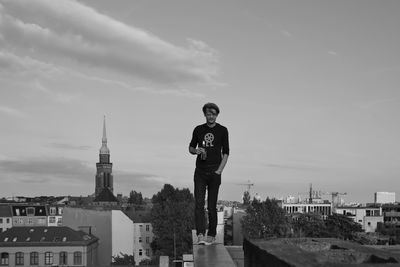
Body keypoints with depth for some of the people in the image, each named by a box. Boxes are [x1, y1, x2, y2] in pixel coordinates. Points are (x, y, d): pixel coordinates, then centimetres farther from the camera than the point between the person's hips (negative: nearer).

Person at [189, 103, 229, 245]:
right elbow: (191, 148, 17)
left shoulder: (222, 130, 2)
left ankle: (211, 235, 14)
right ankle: (200, 235, -11)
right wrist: (196, 151, -6)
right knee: (198, 204, -8)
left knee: (212, 205, 3)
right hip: (200, 171, 2)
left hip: (214, 172, -2)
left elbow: (225, 152, 2)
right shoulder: (198, 129, 8)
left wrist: (219, 170, -8)